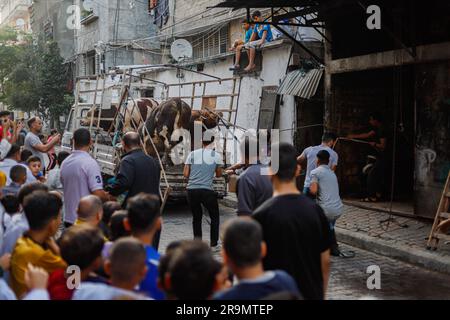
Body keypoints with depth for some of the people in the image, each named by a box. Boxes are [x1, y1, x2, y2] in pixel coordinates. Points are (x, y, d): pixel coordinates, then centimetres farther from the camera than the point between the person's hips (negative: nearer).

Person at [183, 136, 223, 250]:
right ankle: (214, 244, 14)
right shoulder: (216, 155, 2)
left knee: (196, 217, 17)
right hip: (207, 190, -2)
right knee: (215, 217, 15)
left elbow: (185, 174, 4)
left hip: (191, 190, 2)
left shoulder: (192, 154, 6)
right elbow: (219, 174, 12)